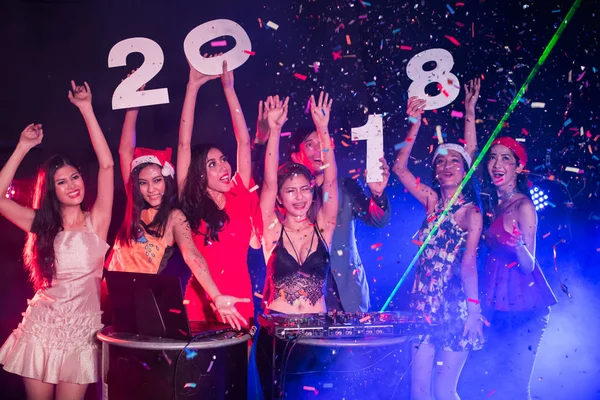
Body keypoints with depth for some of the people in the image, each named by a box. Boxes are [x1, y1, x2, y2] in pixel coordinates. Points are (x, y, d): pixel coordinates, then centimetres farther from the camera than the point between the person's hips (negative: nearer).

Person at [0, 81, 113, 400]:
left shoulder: (95, 221, -3)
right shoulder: (42, 224, 5)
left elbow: (107, 164, -12)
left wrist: (86, 109, -12)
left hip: (81, 328, -2)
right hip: (41, 326, 2)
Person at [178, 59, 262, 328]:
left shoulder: (240, 198, 4)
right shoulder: (191, 204, -1)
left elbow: (244, 141, 4)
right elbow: (184, 143, -3)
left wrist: (228, 87, 4)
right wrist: (193, 86, -2)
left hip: (239, 303, 2)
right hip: (201, 303, -2)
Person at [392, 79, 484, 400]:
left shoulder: (472, 213, -7)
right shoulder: (432, 201, 6)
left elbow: (469, 264, -15)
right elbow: (399, 167, 2)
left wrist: (474, 310, -24)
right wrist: (415, 124, -4)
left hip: (455, 308, -4)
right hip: (424, 303, 4)